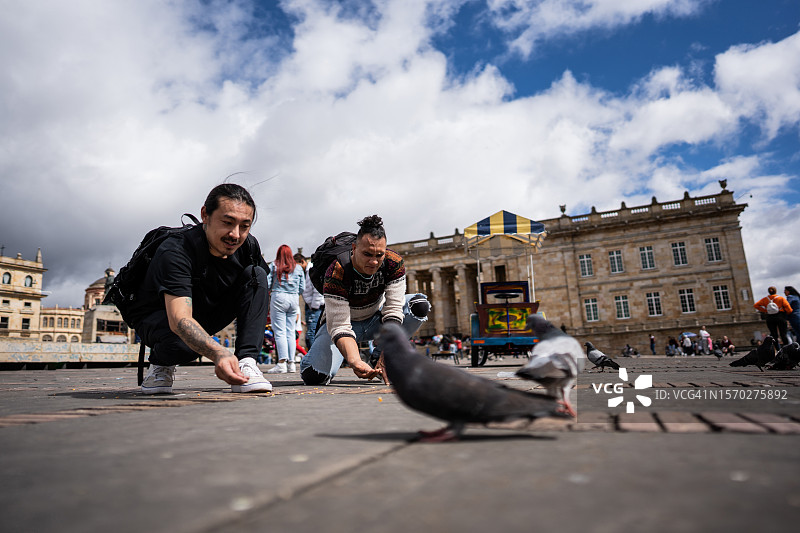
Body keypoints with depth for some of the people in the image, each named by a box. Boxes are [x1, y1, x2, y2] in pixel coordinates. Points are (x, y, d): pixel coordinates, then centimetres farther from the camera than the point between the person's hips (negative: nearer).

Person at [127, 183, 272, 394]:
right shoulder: (175, 251, -32)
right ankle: (161, 363, 0)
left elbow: (259, 292, 3)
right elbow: (179, 319, -45)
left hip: (207, 316, 5)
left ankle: (246, 363, -23)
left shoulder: (248, 246, -15)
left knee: (256, 274, -17)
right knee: (182, 342, -40)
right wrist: (218, 353, -64)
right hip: (158, 318, -5)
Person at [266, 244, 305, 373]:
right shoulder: (298, 268, 10)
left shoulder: (273, 266, 2)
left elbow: (266, 284, -2)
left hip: (278, 298, -3)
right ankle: (291, 363, 7)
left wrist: (270, 292, 18)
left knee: (279, 331, -5)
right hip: (294, 300, 3)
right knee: (291, 331, 8)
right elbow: (302, 288, 8)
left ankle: (282, 363, -12)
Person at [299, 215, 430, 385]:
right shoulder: (336, 273, -32)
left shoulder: (394, 263, -23)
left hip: (376, 319, 3)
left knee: (420, 305, -22)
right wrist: (355, 362, -53)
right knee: (313, 376, -25)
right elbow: (340, 327, -36)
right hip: (344, 322, -3)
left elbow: (393, 310, -25)